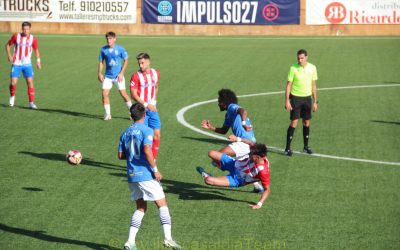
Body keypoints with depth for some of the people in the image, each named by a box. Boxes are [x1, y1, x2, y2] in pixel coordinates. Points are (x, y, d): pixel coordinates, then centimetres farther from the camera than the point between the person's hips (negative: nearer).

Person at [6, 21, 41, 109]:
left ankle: (31, 102, -3)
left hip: (27, 64, 1)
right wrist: (9, 55, -4)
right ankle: (12, 96, 24)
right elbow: (8, 45, 9)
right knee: (13, 83, -7)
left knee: (30, 82, -10)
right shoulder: (16, 36, -5)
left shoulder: (33, 39, -3)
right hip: (16, 64, 0)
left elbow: (36, 49, 11)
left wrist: (38, 60, 1)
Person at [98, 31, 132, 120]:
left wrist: (121, 73, -8)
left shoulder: (120, 49, -7)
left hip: (118, 76, -3)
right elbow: (101, 62, 9)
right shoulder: (103, 49, 0)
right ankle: (107, 114, 5)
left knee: (123, 93, -3)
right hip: (107, 76, 3)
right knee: (105, 94, -7)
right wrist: (100, 73, -1)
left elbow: (126, 61, -1)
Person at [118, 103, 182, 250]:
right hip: (146, 175, -6)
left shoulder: (125, 133, 11)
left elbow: (120, 155, 13)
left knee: (141, 208, 15)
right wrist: (155, 170, -15)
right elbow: (147, 150, -21)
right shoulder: (146, 130, -8)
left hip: (131, 176, 6)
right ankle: (168, 238, -10)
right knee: (162, 205, 2)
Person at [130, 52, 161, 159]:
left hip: (153, 109, 5)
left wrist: (154, 101, 11)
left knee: (157, 135, 3)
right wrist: (146, 105, -19)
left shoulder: (156, 73, 4)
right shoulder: (136, 76, -12)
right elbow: (133, 94, -14)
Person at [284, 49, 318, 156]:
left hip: (307, 98, 4)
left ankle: (306, 147, 21)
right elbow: (288, 85, -6)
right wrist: (287, 101, -12)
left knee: (306, 122, 9)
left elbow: (313, 85, 9)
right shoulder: (293, 68, -9)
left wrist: (315, 101, 9)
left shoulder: (312, 68, 1)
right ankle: (287, 148, -1)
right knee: (294, 122, -7)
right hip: (296, 98, -3)